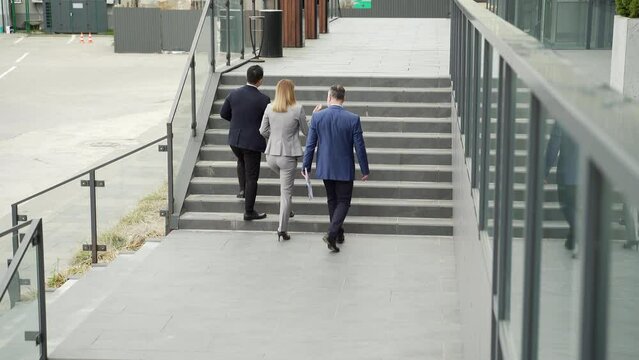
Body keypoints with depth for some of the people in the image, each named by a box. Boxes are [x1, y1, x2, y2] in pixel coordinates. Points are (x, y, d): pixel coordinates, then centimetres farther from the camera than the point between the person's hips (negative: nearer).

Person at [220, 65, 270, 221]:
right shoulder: (263, 100, -16)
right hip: (253, 142, -4)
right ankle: (249, 212, 9)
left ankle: (243, 189, 29)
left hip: (235, 139, 4)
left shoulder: (234, 94, -4)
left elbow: (224, 113, 6)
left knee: (242, 161, 37)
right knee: (252, 177, 5)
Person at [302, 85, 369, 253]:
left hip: (325, 168, 3)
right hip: (345, 169, -3)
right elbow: (360, 147, -8)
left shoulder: (317, 117, -9)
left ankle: (338, 233, 29)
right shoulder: (353, 119, -13)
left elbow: (310, 144, -4)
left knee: (332, 200, 19)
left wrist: (306, 166, 7)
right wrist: (365, 170, 3)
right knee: (343, 201, 7)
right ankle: (332, 233, -12)